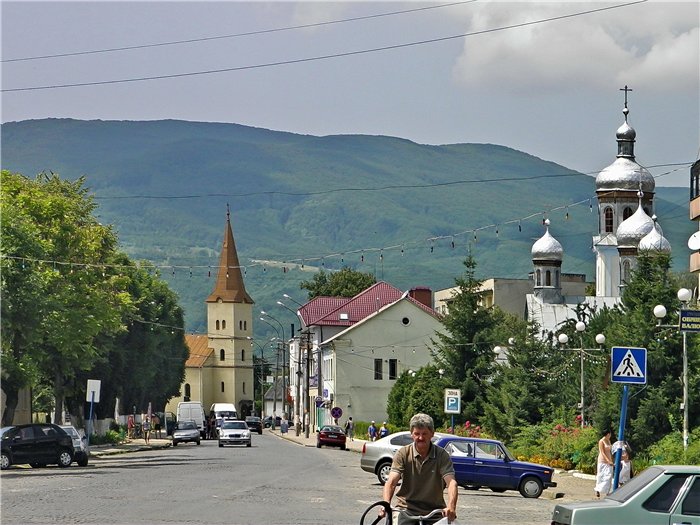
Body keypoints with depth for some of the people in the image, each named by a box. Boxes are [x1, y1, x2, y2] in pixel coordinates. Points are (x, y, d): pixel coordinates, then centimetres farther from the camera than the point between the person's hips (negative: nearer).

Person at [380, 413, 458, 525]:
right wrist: (386, 505, -34)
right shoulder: (403, 454, -3)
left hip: (434, 511, 1)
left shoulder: (441, 455, -4)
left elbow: (451, 482, -17)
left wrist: (451, 507, -36)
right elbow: (391, 482, -14)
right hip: (407, 509, -1)